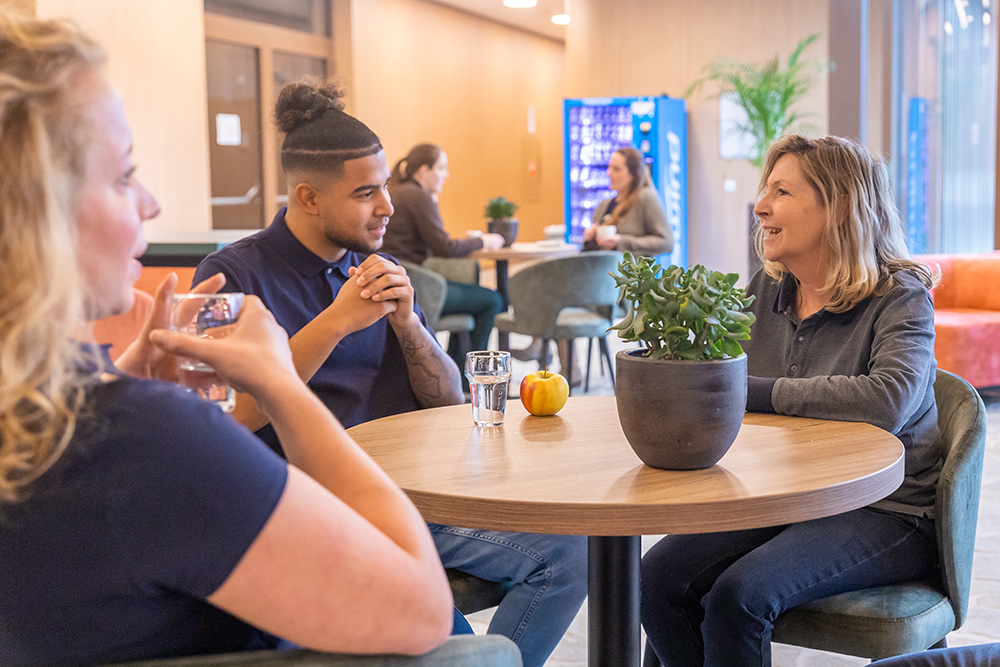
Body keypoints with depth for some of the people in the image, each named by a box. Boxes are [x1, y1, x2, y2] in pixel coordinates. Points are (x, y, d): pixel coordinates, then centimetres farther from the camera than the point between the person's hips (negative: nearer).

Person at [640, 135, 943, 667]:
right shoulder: (766, 290, 8)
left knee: (739, 594, -27)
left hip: (885, 513, -6)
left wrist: (756, 392, -24)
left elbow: (888, 401, -30)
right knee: (657, 579, -13)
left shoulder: (900, 298, -11)